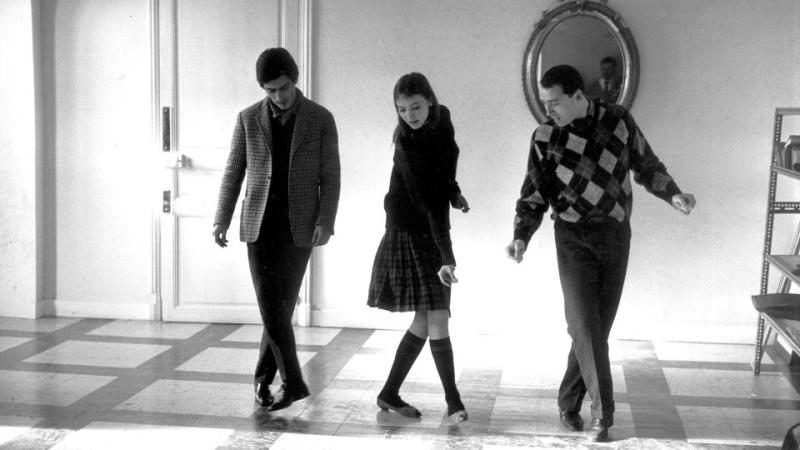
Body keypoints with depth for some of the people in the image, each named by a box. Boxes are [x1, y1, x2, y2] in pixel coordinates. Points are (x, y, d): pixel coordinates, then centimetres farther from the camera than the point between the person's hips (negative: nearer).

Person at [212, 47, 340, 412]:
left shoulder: (321, 119, -1)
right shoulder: (248, 119, 3)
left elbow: (330, 178, -2)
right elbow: (233, 172, 5)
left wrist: (325, 222, -15)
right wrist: (221, 220, -4)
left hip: (299, 227, -1)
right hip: (259, 224, 1)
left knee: (282, 305, 2)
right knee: (271, 306, -7)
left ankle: (264, 377, 21)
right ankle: (292, 382, 3)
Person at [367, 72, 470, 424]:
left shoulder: (442, 120, 2)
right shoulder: (408, 145, -20)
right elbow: (428, 202, -27)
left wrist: (454, 192, 7)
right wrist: (447, 258, -32)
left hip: (433, 233, 7)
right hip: (409, 235, -7)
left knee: (425, 321, 7)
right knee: (436, 319, -12)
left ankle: (389, 394, 18)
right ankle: (453, 402, -4)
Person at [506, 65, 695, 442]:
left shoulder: (618, 120, -3)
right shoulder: (545, 137, -6)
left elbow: (646, 166, 11)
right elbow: (534, 196, 2)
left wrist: (673, 195, -6)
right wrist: (521, 237, -13)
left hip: (616, 234, 2)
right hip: (574, 236, -2)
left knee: (598, 325, 5)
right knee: (584, 324, -13)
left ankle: (569, 401, 20)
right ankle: (603, 411, -6)